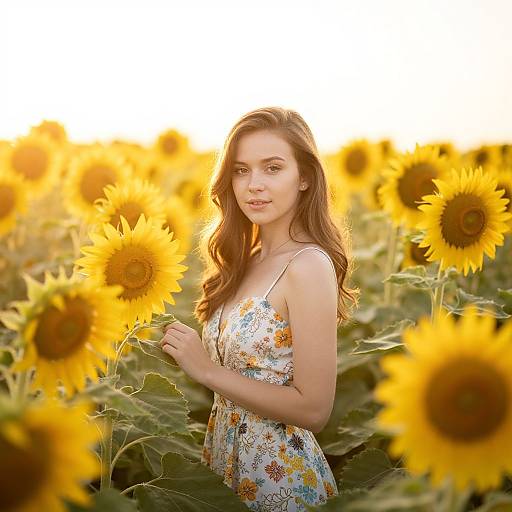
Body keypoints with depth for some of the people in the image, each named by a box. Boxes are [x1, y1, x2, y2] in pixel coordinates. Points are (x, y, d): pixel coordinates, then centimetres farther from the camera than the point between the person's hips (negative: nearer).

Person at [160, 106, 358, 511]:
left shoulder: (308, 265, -21)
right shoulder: (247, 259, 2)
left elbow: (314, 409, -22)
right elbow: (240, 362, 8)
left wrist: (208, 370, -20)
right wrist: (182, 350, -4)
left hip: (278, 477, -7)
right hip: (227, 459, 7)